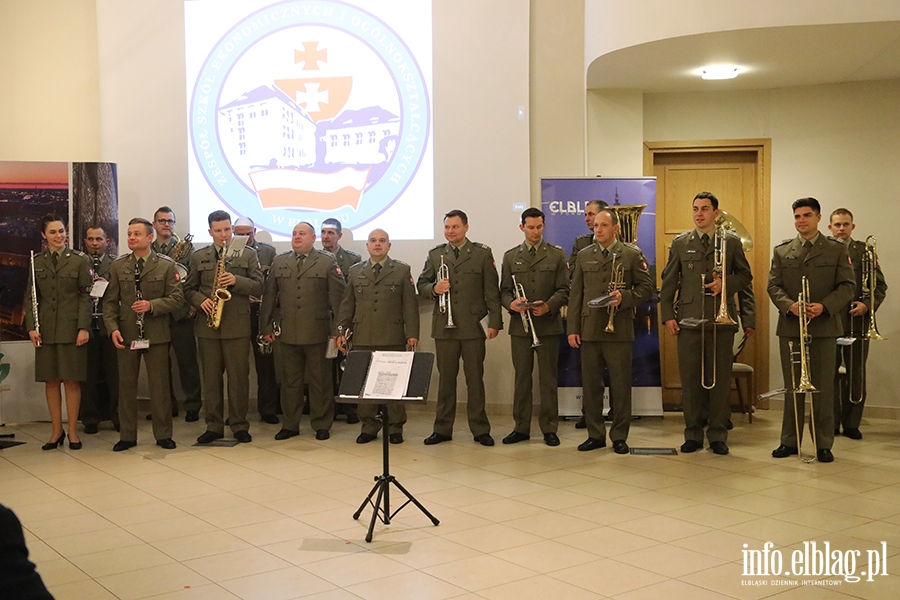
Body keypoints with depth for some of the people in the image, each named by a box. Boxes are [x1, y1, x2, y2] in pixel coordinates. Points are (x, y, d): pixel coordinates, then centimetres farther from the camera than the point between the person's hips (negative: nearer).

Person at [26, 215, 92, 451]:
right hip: (46, 330, 3)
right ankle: (57, 431, 15)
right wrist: (31, 327, -3)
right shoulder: (36, 261, 8)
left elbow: (85, 296, -3)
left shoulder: (80, 259, 1)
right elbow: (30, 297, 8)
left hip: (71, 329, -2)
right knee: (51, 380, 6)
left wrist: (84, 328, -10)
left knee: (71, 380, 0)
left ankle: (73, 431, 10)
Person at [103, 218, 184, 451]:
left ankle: (163, 435, 15)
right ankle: (127, 436, 17)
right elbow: (110, 300, 5)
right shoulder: (118, 265, 5)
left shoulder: (166, 265, -1)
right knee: (126, 385, 7)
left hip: (156, 334, -2)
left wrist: (152, 305, -18)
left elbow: (177, 298, -3)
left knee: (159, 385, 4)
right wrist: (112, 328, -8)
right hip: (126, 334, 2)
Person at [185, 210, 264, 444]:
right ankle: (214, 426, 15)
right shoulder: (198, 257, 10)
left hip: (237, 325, -2)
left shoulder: (248, 254, 5)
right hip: (207, 326, 2)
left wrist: (236, 281, -16)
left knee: (239, 377, 2)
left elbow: (258, 287, -1)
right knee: (211, 378, 6)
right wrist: (201, 301, -9)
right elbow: (189, 289, 11)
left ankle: (239, 425, 12)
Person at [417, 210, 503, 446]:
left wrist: (494, 321, -6)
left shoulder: (482, 254, 4)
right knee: (445, 378, 7)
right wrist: (434, 288, -10)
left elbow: (492, 290, 1)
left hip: (473, 326, -2)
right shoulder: (435, 254, 11)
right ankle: (443, 429, 15)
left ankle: (480, 429, 11)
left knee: (475, 378, 3)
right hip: (444, 326, 2)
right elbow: (421, 284, 13)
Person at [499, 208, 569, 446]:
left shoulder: (557, 254, 5)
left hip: (548, 325, -2)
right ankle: (521, 427, 14)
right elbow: (504, 290, 8)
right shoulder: (511, 256, 10)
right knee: (522, 377, 6)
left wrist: (549, 306, -17)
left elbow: (563, 290, 0)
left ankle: (549, 428, 9)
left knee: (548, 378, 2)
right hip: (520, 325, 2)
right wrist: (511, 303, -13)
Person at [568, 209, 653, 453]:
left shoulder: (632, 255, 3)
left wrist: (624, 298, -16)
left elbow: (646, 288, 2)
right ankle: (595, 435, 16)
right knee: (591, 384, 6)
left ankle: (619, 437, 11)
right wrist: (573, 329, 4)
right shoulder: (584, 256, 12)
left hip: (619, 331, -3)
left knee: (621, 385, 1)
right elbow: (575, 294, 10)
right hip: (589, 330, 3)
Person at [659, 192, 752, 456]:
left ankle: (718, 435, 12)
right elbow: (668, 282, 8)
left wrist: (726, 283, -10)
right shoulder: (680, 243, 9)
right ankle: (693, 434, 12)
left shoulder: (731, 241, 6)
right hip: (689, 320, 1)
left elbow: (745, 275, 11)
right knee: (690, 379, 3)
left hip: (721, 320, -1)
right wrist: (668, 315, 0)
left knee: (720, 379, 2)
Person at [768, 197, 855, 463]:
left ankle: (824, 444, 9)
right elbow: (773, 285, 5)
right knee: (792, 387, 8)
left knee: (824, 388, 2)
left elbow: (847, 286, 0)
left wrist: (824, 306, -16)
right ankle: (790, 441, 15)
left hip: (824, 327, -1)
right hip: (790, 327, 2)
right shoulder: (782, 251, 9)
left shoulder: (837, 250, 4)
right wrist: (789, 305, -15)